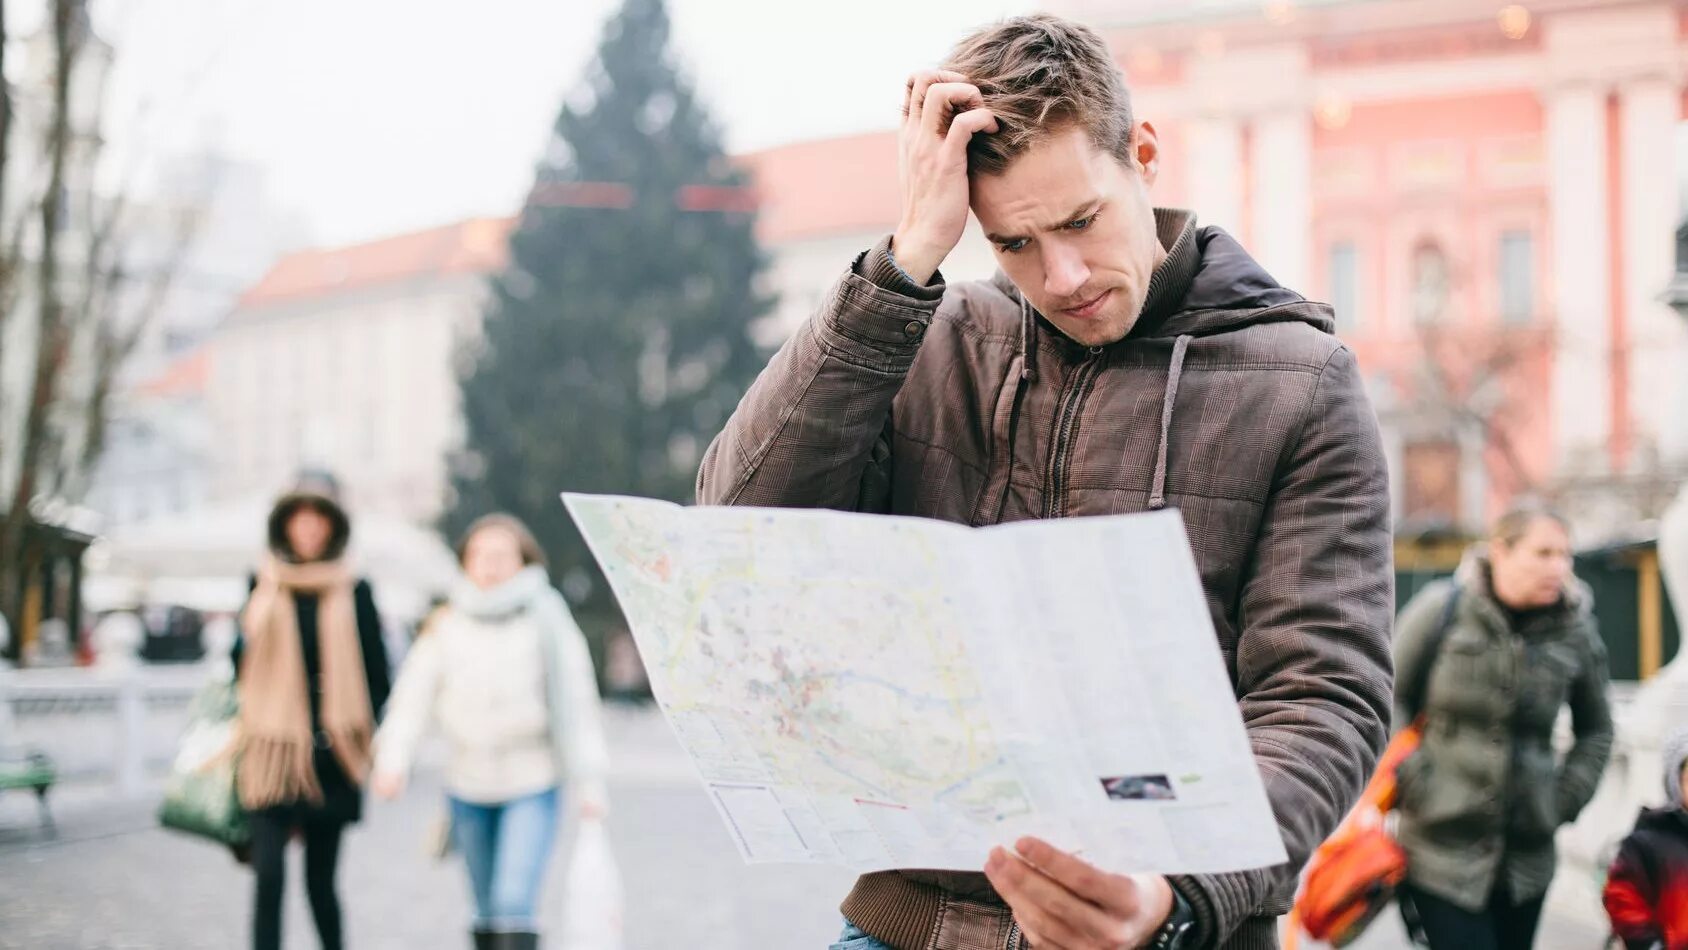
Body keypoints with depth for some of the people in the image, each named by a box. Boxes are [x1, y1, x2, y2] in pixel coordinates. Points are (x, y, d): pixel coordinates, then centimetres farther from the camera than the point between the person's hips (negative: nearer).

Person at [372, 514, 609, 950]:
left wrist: (588, 783, -7)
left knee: (514, 903, -15)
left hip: (532, 786, -3)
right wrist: (392, 759, -18)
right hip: (468, 786, 4)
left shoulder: (546, 619, -6)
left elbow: (577, 702, -5)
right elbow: (414, 696, -3)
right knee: (487, 911, 14)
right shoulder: (446, 626, 2)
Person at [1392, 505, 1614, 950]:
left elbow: (1596, 730, 18)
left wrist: (1565, 799, 7)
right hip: (1443, 846, -3)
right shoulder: (1443, 608, -5)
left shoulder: (1576, 633, 3)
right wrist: (1412, 782, -7)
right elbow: (1388, 697, 0)